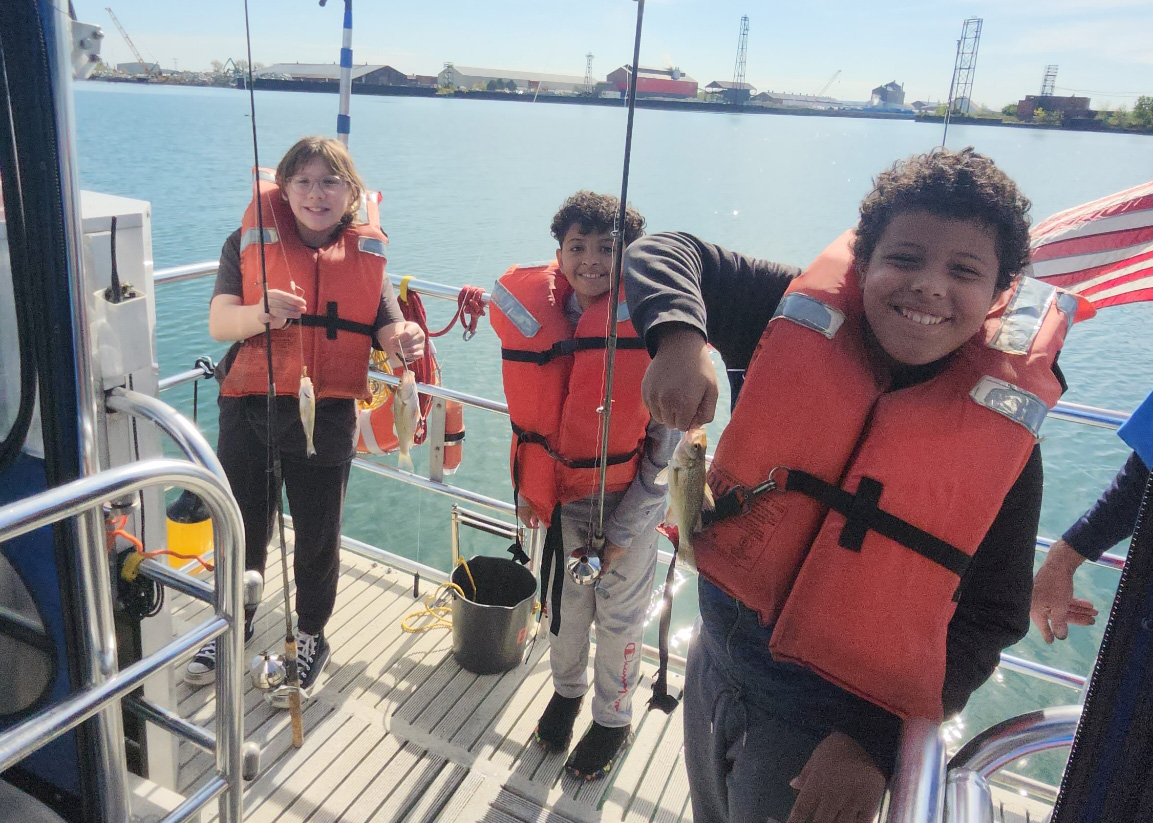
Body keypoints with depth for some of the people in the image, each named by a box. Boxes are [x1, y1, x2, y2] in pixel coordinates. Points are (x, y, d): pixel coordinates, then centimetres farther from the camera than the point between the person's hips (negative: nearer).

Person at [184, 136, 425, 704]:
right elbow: (219, 323, -13)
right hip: (249, 408, 0)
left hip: (326, 418, 1)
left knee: (318, 536, 12)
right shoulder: (250, 243, -2)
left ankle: (310, 639, 38)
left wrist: (407, 342, -29)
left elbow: (390, 336, -5)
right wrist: (261, 313, -34)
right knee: (242, 529, 14)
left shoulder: (366, 254, 2)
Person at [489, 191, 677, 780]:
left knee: (618, 616, 13)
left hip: (628, 502, -3)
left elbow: (666, 443, -15)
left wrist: (620, 530, -13)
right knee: (564, 600, 20)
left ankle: (613, 719, 39)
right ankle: (567, 690, 49)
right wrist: (528, 485, 5)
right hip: (564, 495, 3)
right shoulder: (540, 317, -8)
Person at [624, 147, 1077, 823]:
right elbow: (664, 254, -9)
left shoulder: (1002, 431, -14)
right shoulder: (808, 317, -11)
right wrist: (679, 336, -31)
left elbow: (990, 616, -10)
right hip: (716, 654, 4)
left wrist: (875, 737, -18)